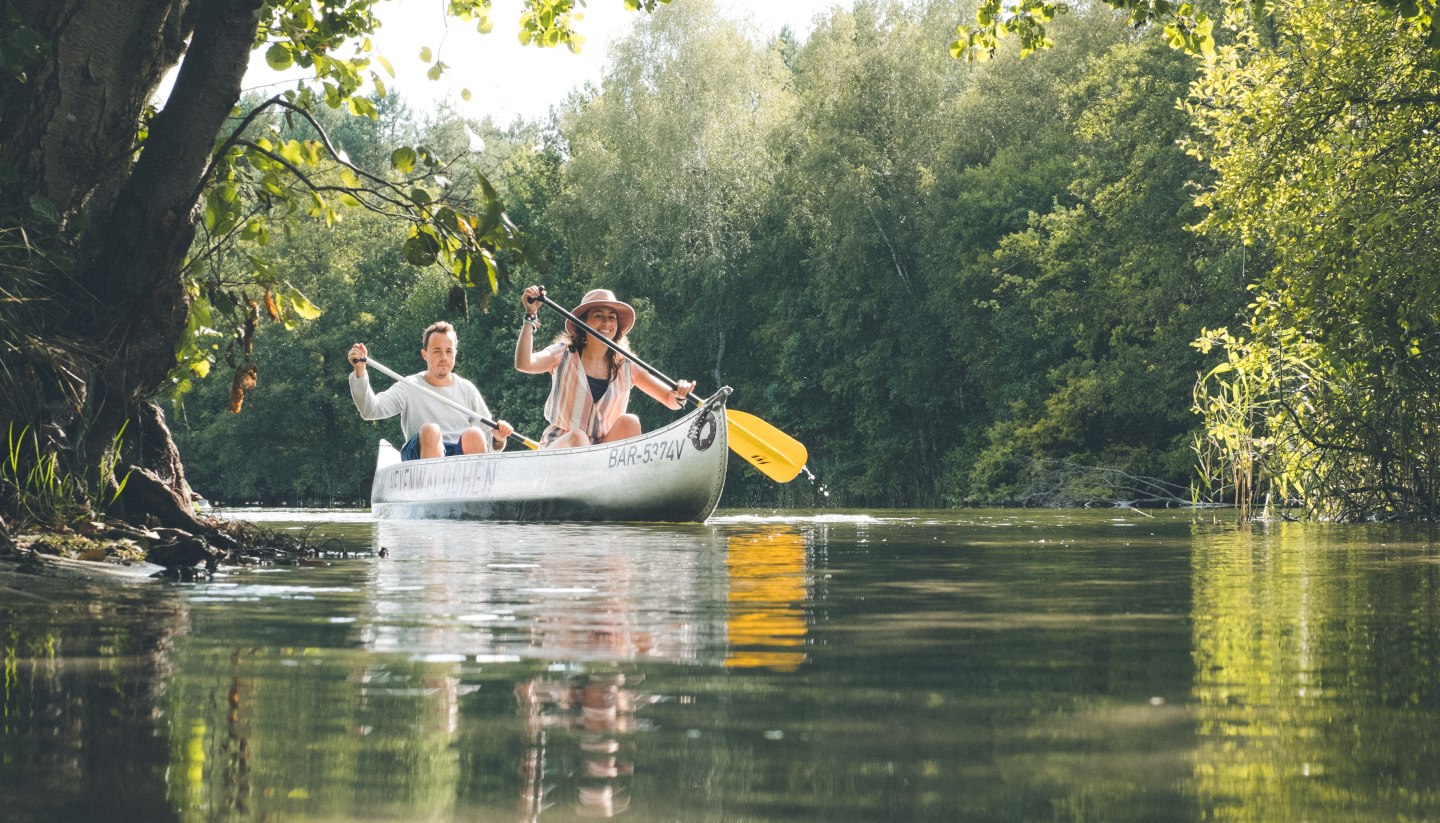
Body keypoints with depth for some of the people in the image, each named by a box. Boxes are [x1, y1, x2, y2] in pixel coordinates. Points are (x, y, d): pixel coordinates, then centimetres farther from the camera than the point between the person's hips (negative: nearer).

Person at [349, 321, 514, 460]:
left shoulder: (467, 390, 19)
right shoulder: (409, 388, 14)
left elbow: (489, 438, 17)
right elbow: (370, 410, -1)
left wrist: (498, 438, -7)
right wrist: (360, 372, -15)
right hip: (421, 456, -1)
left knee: (473, 434, -30)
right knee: (430, 430, -32)